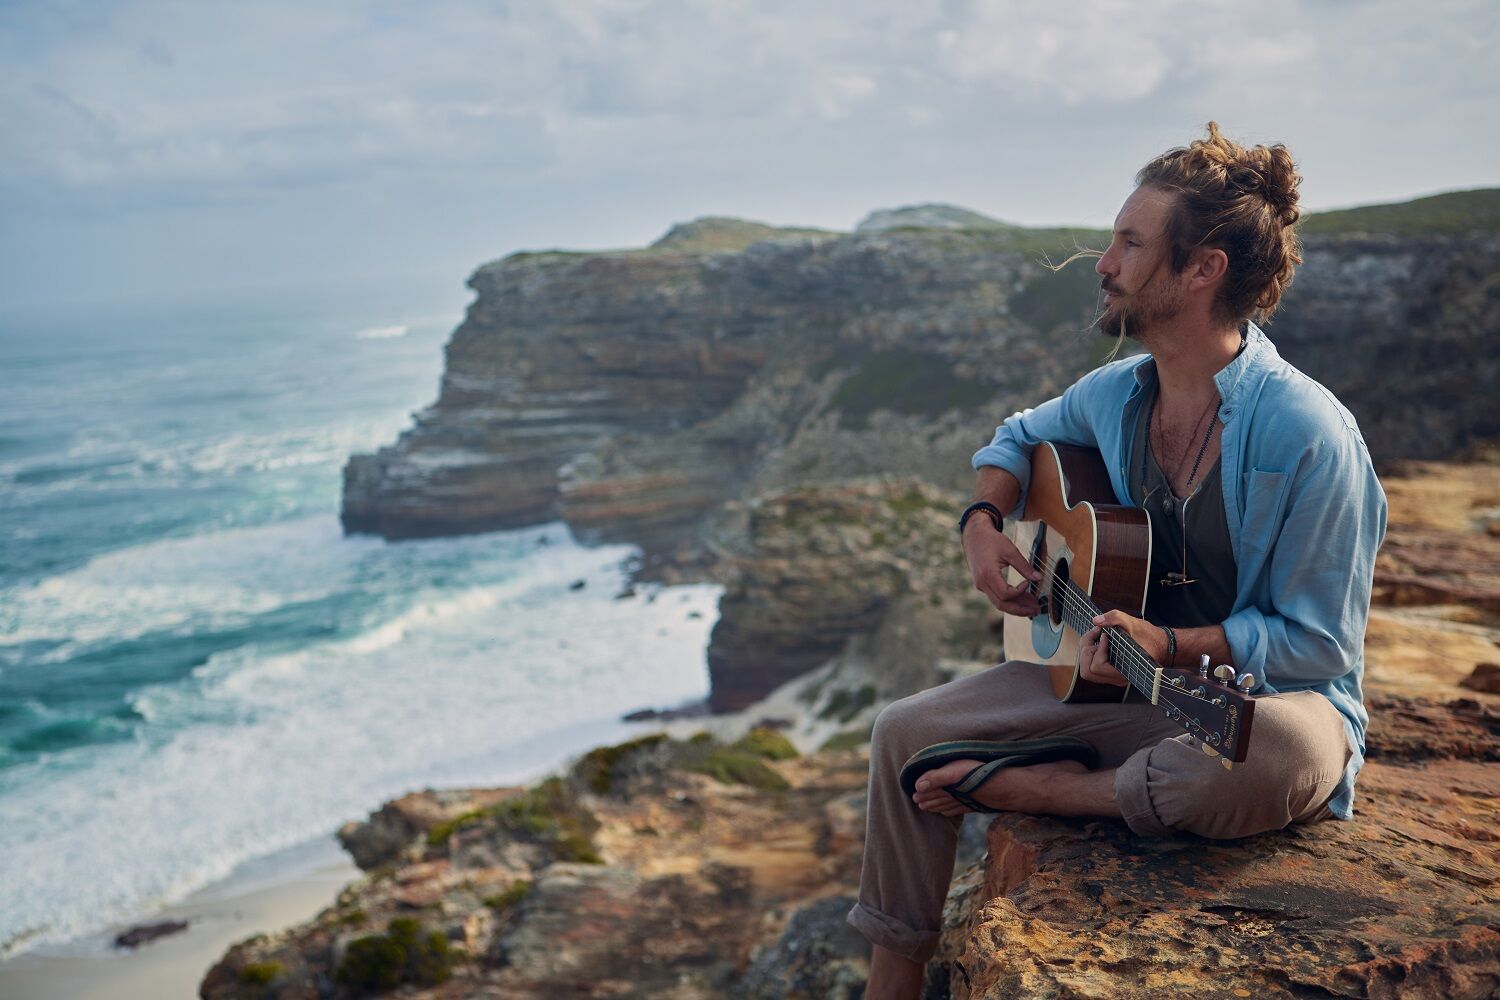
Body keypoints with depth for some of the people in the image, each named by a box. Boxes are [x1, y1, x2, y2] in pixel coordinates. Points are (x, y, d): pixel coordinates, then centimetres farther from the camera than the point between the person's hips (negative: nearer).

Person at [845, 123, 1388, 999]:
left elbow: (1315, 641, -18)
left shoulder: (1307, 434, -22)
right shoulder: (1114, 393, -1)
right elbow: (1020, 439, 21)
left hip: (1260, 695, -6)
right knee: (907, 732, -3)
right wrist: (986, 521, 1)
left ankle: (1053, 791, -14)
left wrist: (1168, 647, -31)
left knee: (1283, 756, -42)